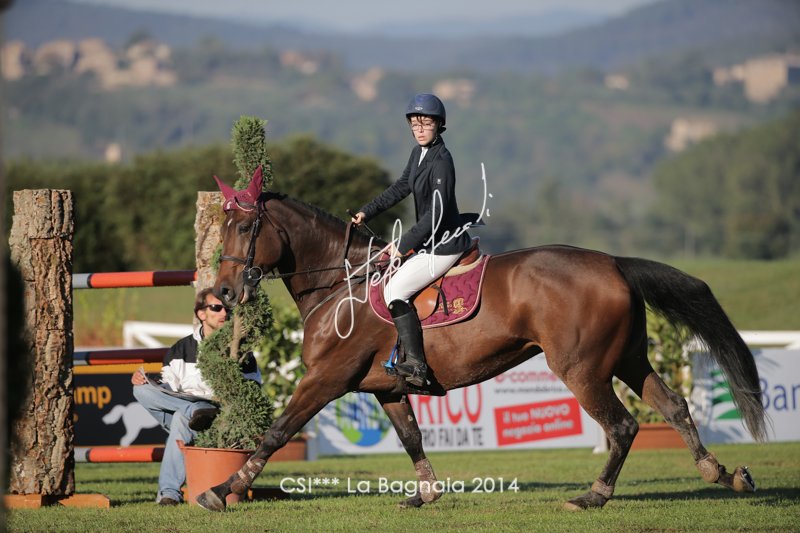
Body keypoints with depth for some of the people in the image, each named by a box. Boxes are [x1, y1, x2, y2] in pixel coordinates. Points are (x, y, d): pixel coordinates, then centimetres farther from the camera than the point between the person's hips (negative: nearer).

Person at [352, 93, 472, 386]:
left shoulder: (441, 162, -20)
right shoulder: (418, 153, 9)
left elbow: (437, 212, -24)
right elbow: (401, 187, 21)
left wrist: (404, 244, -21)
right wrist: (367, 212, 14)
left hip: (444, 245, -11)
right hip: (430, 241, 11)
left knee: (395, 290, -17)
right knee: (386, 275, 21)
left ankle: (416, 364, -19)